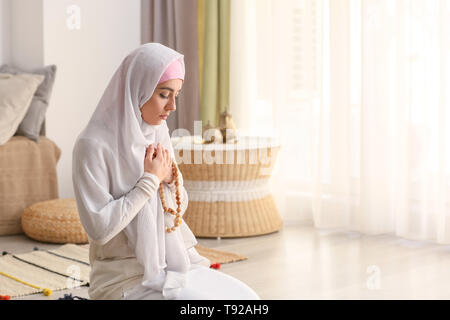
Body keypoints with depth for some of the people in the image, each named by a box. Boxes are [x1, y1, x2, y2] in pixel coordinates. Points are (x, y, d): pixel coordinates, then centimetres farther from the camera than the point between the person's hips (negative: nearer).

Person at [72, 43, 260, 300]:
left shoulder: (158, 132, 6)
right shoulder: (93, 145, -16)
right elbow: (99, 228, -21)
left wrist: (172, 179, -8)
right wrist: (151, 180, -17)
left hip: (174, 264, 7)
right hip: (128, 279, -7)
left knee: (247, 297, -9)